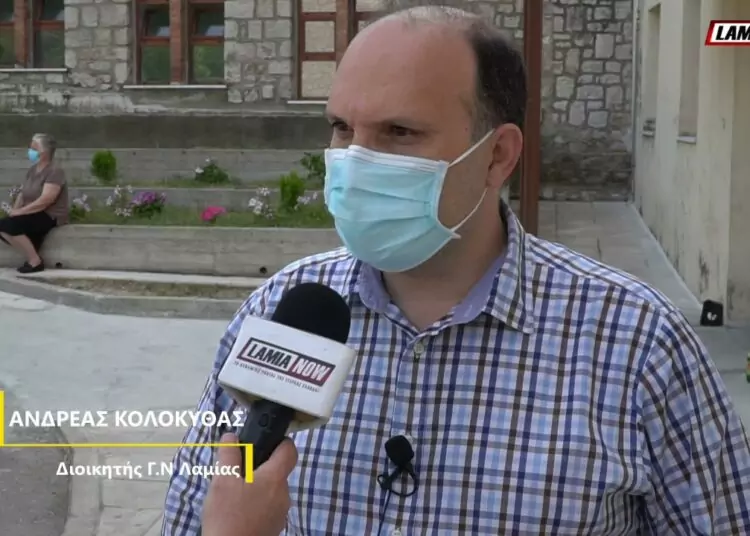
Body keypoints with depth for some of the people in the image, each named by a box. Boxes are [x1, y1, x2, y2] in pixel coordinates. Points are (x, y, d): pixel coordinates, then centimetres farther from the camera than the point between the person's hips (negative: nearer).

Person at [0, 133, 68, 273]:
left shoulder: (54, 171, -16)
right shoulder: (33, 169, 11)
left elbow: (44, 201, -25)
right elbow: (23, 193, 13)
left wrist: (20, 212, -22)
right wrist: (14, 210, -6)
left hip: (50, 217, -9)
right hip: (34, 215, 9)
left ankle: (35, 261, -13)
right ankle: (32, 253, -2)